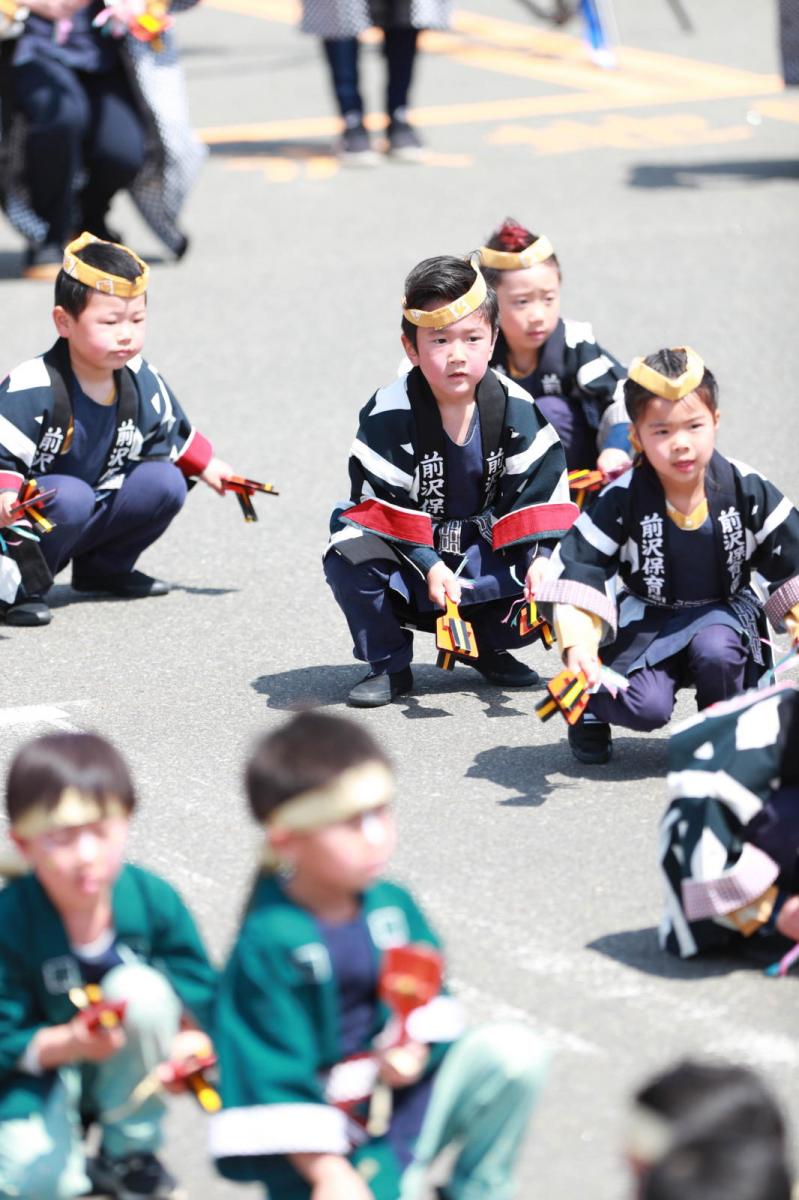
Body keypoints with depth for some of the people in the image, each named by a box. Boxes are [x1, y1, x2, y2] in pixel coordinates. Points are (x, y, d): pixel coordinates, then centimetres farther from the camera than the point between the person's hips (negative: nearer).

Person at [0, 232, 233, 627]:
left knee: (165, 483, -6)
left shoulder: (141, 383, -3)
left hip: (89, 520, 7)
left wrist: (205, 466, 22)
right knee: (70, 496, -37)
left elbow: (169, 432, 19)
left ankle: (102, 566, 12)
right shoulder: (32, 389, -26)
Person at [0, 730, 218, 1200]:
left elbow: (199, 985, -8)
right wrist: (69, 1044, -37)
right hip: (49, 1067, -3)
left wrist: (195, 1041, -29)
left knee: (139, 986, -31)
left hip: (129, 1067, 3)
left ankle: (130, 1155, -9)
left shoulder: (154, 899, -19)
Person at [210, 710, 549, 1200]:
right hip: (334, 1147, -5)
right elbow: (274, 1083, -17)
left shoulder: (392, 905, 0)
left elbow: (432, 1000, 11)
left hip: (409, 1106, 6)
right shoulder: (267, 944, -18)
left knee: (514, 1049, -16)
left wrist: (417, 1049, -12)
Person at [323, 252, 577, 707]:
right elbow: (381, 500, -19)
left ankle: (489, 646, 13)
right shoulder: (389, 415, -20)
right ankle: (388, 665, -8)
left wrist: (543, 557, -23)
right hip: (408, 548, -3)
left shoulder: (516, 409, -10)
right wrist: (428, 566, -28)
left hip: (483, 547, 3)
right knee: (350, 555, -34)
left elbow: (543, 487, -8)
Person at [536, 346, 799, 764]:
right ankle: (589, 705, 12)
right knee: (645, 706, -26)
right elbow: (577, 569, -17)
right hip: (647, 617, -1)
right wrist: (577, 645, -31)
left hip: (723, 610, 1)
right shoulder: (623, 500, -17)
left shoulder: (748, 491, -13)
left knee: (716, 650, -34)